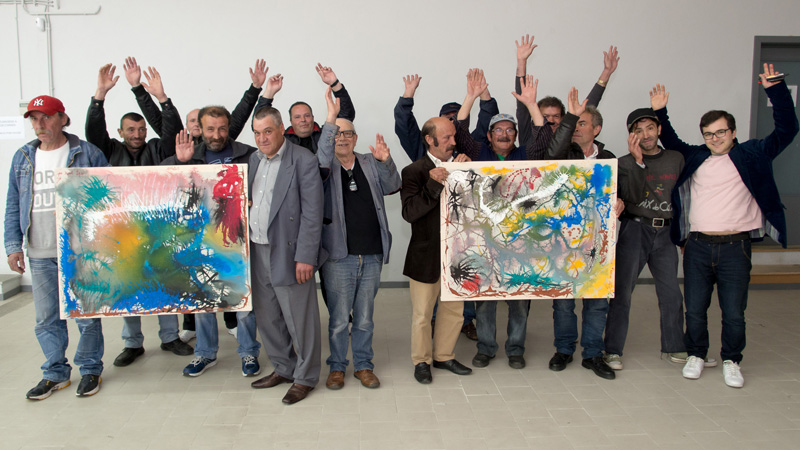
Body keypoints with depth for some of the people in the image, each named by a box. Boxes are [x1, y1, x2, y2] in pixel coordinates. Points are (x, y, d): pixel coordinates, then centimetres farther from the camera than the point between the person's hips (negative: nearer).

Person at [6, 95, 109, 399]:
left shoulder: (87, 154, -2)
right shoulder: (22, 158, 12)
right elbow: (13, 207, 15)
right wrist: (13, 245, 6)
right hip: (40, 256, 4)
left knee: (87, 315, 4)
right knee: (46, 318, 10)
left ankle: (90, 370, 21)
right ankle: (56, 373, 26)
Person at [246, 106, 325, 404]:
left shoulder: (303, 161, -11)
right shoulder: (254, 160, 12)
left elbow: (312, 214, -15)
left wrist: (305, 257, -18)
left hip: (288, 253, -7)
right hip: (256, 251, 7)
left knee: (299, 319, 2)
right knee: (266, 316, 17)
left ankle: (305, 377, 20)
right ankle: (283, 368, 35)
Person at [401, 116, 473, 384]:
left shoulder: (461, 166, 6)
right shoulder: (414, 171, -8)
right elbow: (409, 212, -19)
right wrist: (434, 184, -27)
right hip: (427, 256, -5)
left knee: (454, 310, 16)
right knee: (422, 314, 7)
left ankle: (444, 355, 34)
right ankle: (421, 361, 27)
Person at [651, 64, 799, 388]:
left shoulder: (751, 154, 6)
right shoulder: (693, 157, 12)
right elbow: (670, 142, 26)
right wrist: (659, 112, 16)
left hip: (735, 247, -2)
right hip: (698, 246, 2)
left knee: (734, 312, 3)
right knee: (695, 309, 7)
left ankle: (731, 361, 23)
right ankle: (696, 356, 26)